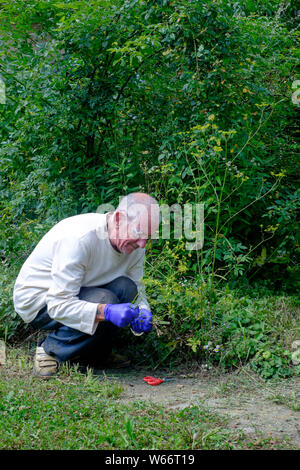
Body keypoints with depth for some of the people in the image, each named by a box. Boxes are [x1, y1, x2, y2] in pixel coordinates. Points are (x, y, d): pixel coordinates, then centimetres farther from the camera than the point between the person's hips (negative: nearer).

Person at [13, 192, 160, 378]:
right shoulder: (80, 238, -33)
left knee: (125, 287, -20)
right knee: (105, 300, -31)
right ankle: (49, 349, -9)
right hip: (37, 299, -7)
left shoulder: (134, 244, -9)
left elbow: (137, 289, 2)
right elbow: (59, 304, -33)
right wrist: (106, 311, -45)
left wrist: (143, 312, -21)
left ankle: (93, 354, 1)